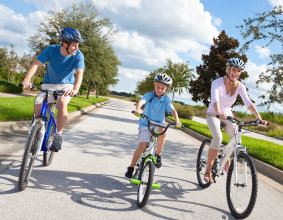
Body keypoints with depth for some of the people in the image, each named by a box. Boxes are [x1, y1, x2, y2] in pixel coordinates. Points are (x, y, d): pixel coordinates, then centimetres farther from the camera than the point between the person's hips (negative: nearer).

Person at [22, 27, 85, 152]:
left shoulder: (78, 55, -17)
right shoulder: (51, 50, -15)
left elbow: (79, 73, -29)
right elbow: (36, 64, -24)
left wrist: (75, 89, -49)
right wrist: (27, 79, -41)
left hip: (66, 86, -1)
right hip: (49, 85, 2)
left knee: (62, 104, -32)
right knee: (38, 110, -13)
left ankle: (58, 135, -17)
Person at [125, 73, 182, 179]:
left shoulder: (166, 99, 0)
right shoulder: (149, 95, -5)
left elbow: (172, 110, -12)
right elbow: (141, 101, -25)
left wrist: (177, 120, -32)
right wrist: (138, 109, -47)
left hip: (159, 124, 1)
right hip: (145, 124, -1)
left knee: (162, 130, -35)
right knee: (142, 146, -17)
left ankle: (158, 155, -14)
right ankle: (131, 168, 3)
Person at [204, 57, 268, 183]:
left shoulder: (240, 86, -7)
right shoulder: (217, 83, -18)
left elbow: (247, 102, -21)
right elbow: (215, 99, -36)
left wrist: (257, 115, -40)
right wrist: (219, 112, -57)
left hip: (227, 114, 4)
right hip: (214, 114, -4)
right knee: (218, 137, -29)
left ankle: (227, 161, 11)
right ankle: (208, 171, -20)